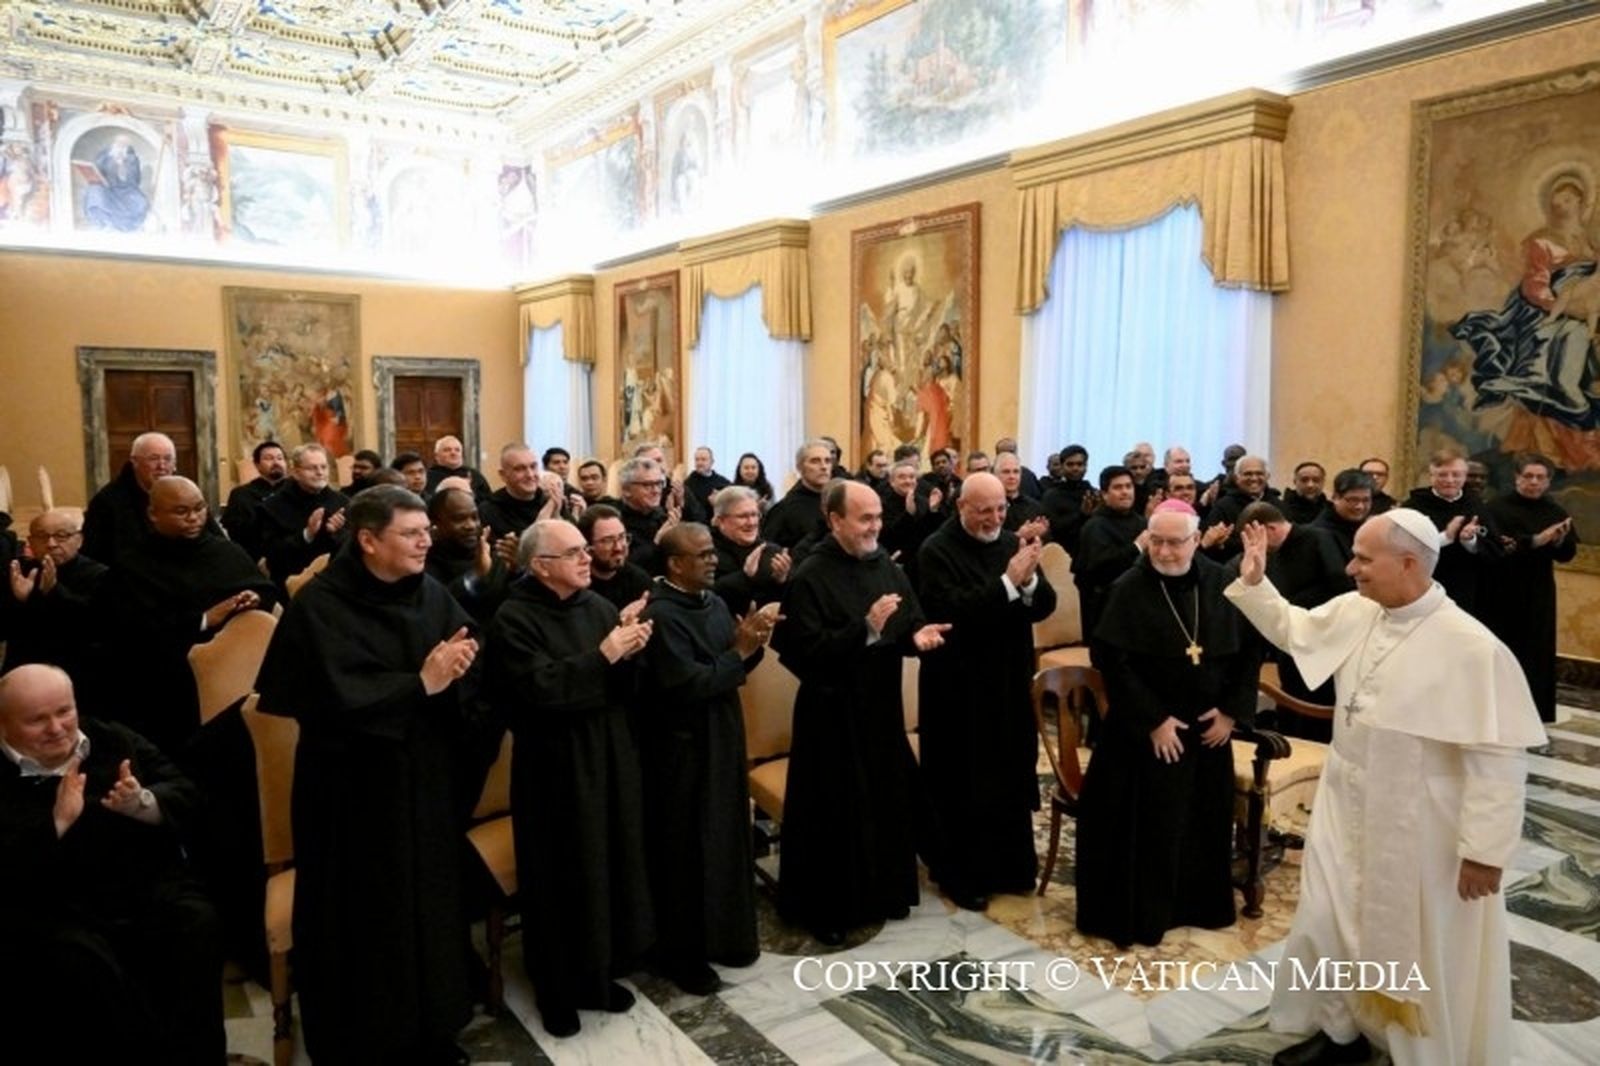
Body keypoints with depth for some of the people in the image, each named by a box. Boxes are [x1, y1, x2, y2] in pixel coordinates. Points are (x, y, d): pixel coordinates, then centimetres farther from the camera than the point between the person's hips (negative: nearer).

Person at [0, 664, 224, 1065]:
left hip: (148, 885, 2)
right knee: (81, 963, -33)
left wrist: (143, 803, -12)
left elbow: (187, 796, 9)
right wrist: (58, 823, -20)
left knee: (199, 926, -27)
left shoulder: (114, 740, 11)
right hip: (56, 908, -2)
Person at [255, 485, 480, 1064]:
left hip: (428, 779, 5)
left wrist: (455, 666, -22)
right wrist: (422, 682, -19)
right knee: (368, 918, 8)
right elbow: (343, 700, -22)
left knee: (431, 904, 14)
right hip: (357, 789, -5)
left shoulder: (432, 593, 4)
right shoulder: (321, 605, -13)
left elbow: (472, 667, 0)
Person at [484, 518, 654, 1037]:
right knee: (563, 879, 6)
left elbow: (628, 682, 4)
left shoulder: (597, 605, 4)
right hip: (556, 769, -6)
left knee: (611, 865, 15)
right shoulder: (514, 619, -13)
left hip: (610, 759, 6)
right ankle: (558, 990, 26)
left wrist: (630, 649, -17)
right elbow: (541, 688, -25)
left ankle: (600, 972, 34)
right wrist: (604, 655, -21)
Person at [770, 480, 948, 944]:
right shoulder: (810, 578, -16)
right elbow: (806, 650, -22)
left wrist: (917, 635, -14)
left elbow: (910, 621, 9)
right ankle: (826, 908, 21)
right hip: (833, 712, -7)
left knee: (888, 800, 17)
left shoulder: (885, 567, 5)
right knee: (835, 811, 4)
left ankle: (885, 891, 37)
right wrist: (866, 629, -28)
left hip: (882, 704, 7)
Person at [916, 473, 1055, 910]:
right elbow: (953, 612, -24)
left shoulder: (1013, 543, 4)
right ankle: (961, 875, 21)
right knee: (963, 787, 6)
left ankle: (1009, 866, 32)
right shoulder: (937, 551, -13)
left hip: (1010, 682, 6)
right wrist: (1007, 581, -28)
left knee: (1011, 779, 16)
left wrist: (1029, 579, -22)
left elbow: (1044, 606, -1)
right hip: (959, 688, -5)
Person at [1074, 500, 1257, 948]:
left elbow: (1249, 649, 4)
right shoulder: (1128, 589, -12)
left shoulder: (1221, 584, -2)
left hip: (1208, 726, 4)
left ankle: (1199, 904, 33)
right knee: (1144, 825, 2)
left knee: (1204, 821, 15)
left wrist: (1232, 710, -3)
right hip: (1146, 731, -4)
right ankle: (1137, 914, 17)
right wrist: (1154, 720, -16)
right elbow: (1113, 663, -14)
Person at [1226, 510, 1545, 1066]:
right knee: (1329, 925, 18)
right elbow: (1293, 628, 16)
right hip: (1347, 811, 7)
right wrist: (1254, 583, 3)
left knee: (1419, 952, 12)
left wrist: (1484, 851, -19)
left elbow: (1498, 758, -22)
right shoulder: (1353, 611, -5)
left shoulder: (1471, 647, -24)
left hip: (1418, 832, -6)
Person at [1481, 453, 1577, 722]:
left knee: (1534, 652, 5)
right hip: (1500, 592, -3)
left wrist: (1559, 541, -21)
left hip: (1538, 594, 3)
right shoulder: (1498, 507, -6)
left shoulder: (1556, 513, 5)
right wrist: (1535, 541, -27)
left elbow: (1567, 555, 1)